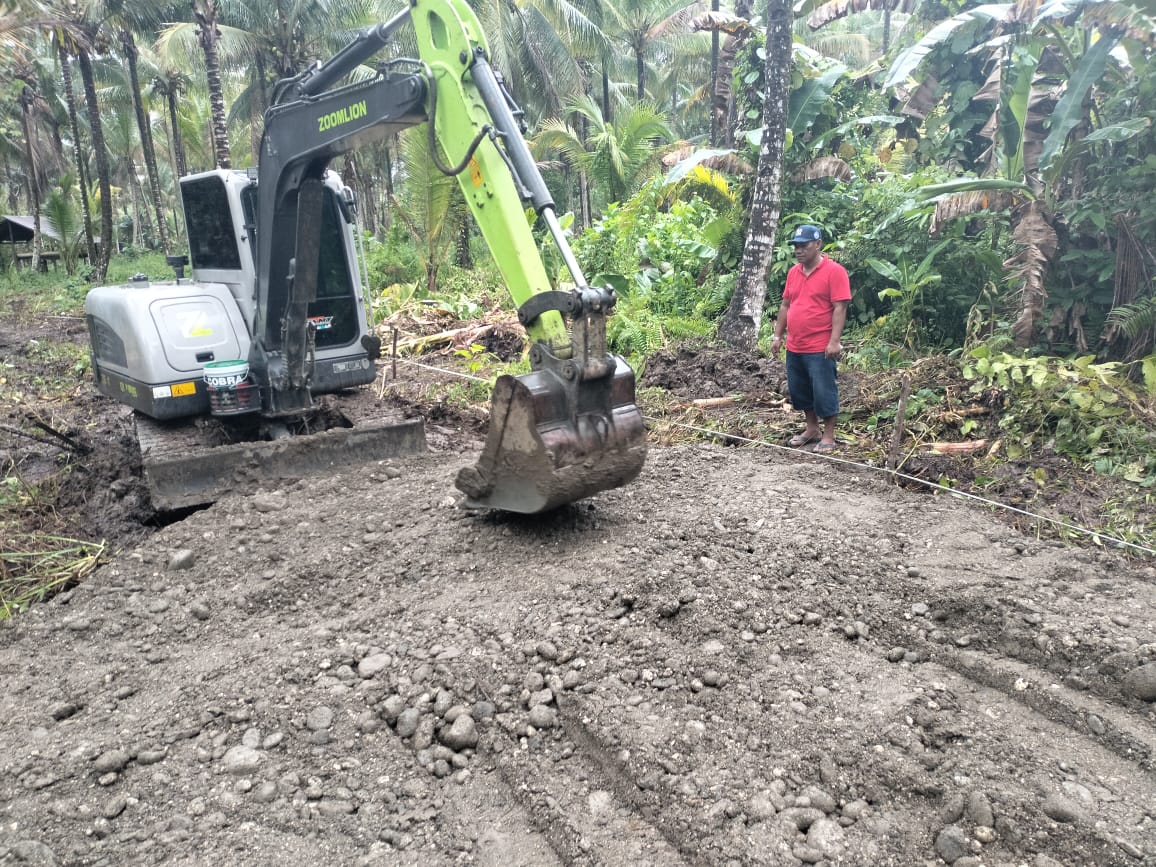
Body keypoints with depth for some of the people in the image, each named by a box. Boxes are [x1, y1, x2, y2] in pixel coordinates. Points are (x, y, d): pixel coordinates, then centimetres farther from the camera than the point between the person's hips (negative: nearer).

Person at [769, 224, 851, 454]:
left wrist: (834, 341, -19)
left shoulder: (834, 271, -9)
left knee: (824, 391, 0)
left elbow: (839, 308, -14)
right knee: (800, 391, 14)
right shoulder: (793, 272, 11)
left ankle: (828, 436, 11)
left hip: (820, 348, -7)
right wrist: (777, 336, 12)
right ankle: (812, 429, 29)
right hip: (794, 347, 7)